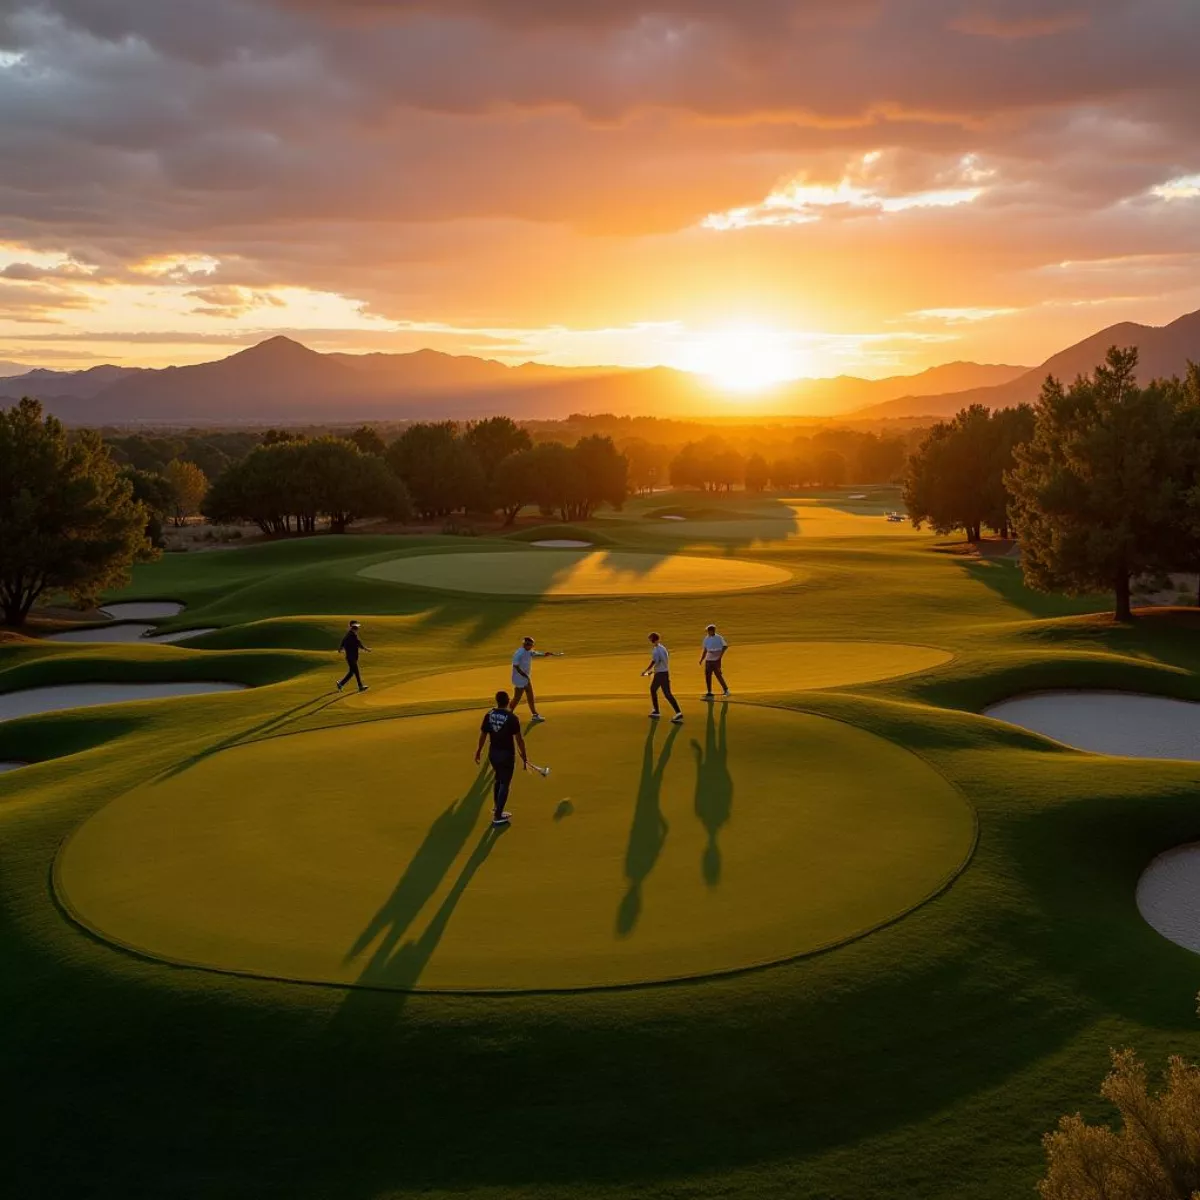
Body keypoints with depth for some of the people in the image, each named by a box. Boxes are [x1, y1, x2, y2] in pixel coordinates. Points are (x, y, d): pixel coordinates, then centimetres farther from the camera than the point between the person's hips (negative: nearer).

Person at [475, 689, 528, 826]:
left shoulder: (489, 716, -3)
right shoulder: (511, 717, -17)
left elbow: (483, 735, 5)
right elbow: (519, 739, -16)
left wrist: (478, 751, 20)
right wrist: (524, 757, -7)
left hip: (493, 753, 5)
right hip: (507, 754, -5)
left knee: (498, 779, 26)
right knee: (504, 784, 4)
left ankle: (497, 809, 36)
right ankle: (497, 817, 6)